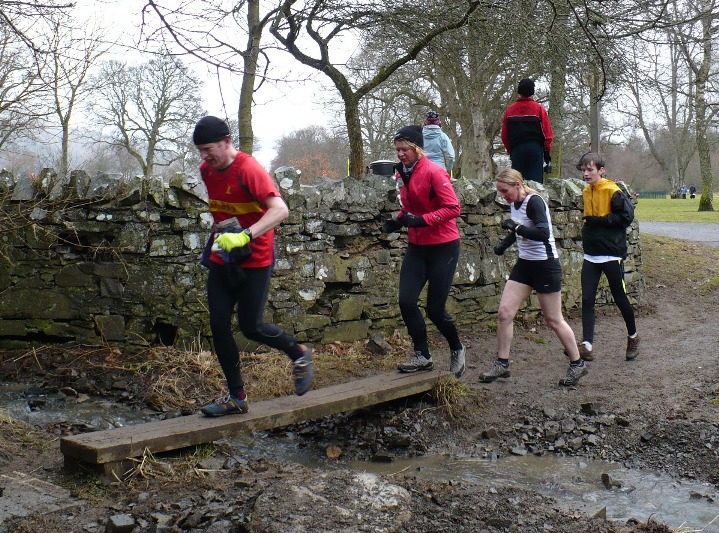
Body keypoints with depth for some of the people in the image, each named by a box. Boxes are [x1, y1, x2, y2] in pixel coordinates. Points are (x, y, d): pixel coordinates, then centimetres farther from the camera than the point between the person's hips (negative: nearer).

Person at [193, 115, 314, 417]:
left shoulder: (249, 170, -20)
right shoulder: (207, 170, 4)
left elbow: (280, 210, -32)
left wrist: (245, 235, -42)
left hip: (254, 260, -7)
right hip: (221, 259, 7)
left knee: (251, 327, -6)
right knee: (218, 325, 0)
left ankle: (299, 354, 22)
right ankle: (236, 397, 11)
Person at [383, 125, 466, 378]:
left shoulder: (434, 172, -16)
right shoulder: (402, 174, 6)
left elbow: (453, 208, -19)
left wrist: (421, 220, -27)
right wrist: (398, 220, 1)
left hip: (443, 247, -6)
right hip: (417, 246, 6)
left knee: (435, 309, -2)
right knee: (406, 301, -7)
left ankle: (457, 350, 26)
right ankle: (422, 356, 9)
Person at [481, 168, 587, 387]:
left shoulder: (534, 201, -19)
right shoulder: (514, 203, 5)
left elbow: (543, 233, -32)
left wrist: (515, 226, -32)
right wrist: (504, 244, 6)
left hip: (545, 265, -8)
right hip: (525, 264, 8)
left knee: (553, 320, 3)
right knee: (504, 312, -1)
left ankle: (577, 364, 21)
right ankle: (502, 364, 9)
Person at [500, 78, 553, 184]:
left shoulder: (510, 110, 6)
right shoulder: (539, 108, -1)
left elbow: (504, 135, 9)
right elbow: (547, 133, -3)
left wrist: (510, 151, 18)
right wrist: (547, 152, 5)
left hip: (516, 149, 2)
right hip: (536, 147, -2)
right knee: (535, 182, -3)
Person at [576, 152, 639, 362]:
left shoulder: (613, 191, -12)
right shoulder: (586, 192, 11)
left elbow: (626, 216, -16)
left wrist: (599, 221, -17)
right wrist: (587, 227, 8)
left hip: (612, 255, -6)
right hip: (591, 256, 6)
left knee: (620, 298, 6)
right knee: (587, 300, -3)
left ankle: (633, 337, 29)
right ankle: (587, 345, -6)